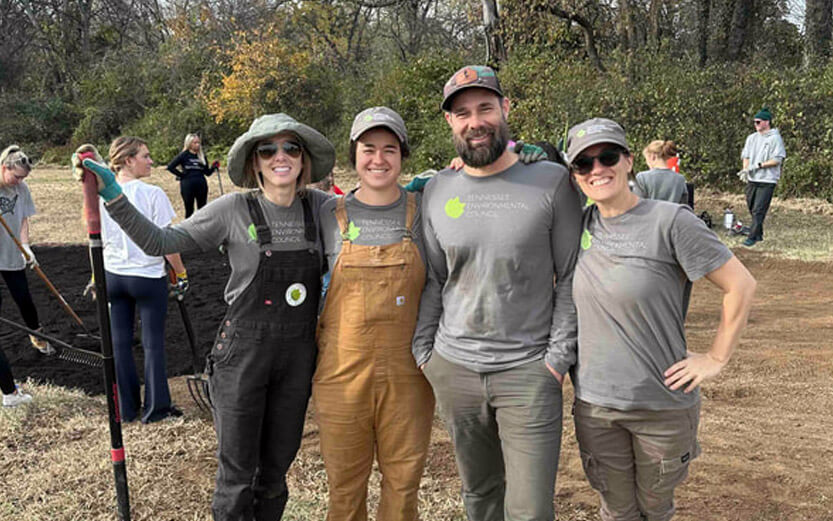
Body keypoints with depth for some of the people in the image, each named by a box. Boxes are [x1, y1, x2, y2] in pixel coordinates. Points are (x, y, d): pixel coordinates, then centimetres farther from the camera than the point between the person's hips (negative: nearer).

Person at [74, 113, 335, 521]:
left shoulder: (320, 207, 0)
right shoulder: (233, 210, -10)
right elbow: (159, 242, -7)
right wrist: (112, 196, -16)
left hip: (299, 353, 3)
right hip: (244, 350, -3)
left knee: (276, 467, 17)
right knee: (237, 472, 7)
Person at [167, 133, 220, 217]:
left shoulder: (202, 156, 9)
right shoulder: (184, 155, -2)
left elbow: (207, 172, 11)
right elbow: (170, 167, -6)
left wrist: (214, 167, -6)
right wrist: (181, 175, -6)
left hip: (201, 185, 3)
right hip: (187, 185, -3)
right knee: (189, 210, 6)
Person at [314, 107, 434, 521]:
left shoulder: (423, 211, 0)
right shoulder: (330, 215, 2)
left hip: (407, 371, 0)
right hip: (342, 370, 1)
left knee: (403, 479, 12)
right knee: (345, 482, 13)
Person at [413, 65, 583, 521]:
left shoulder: (552, 182, -6)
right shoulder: (437, 191, 4)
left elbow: (571, 278, -3)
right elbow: (431, 281, 10)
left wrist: (558, 358, -8)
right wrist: (424, 352, 5)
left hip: (529, 371, -3)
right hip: (453, 369, 3)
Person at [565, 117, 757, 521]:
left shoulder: (670, 221, -14)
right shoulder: (581, 224, 1)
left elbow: (740, 285, -9)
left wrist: (716, 359, -7)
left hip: (663, 404, -3)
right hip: (594, 404, 3)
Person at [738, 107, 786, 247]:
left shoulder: (775, 138, -6)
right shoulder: (751, 138, 14)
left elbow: (777, 160, -11)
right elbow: (746, 156, 15)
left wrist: (759, 165, -17)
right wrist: (745, 169, -4)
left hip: (767, 180, -7)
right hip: (751, 179, 7)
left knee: (759, 210, -9)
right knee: (752, 208, 11)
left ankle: (752, 237, -8)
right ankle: (759, 234, 23)